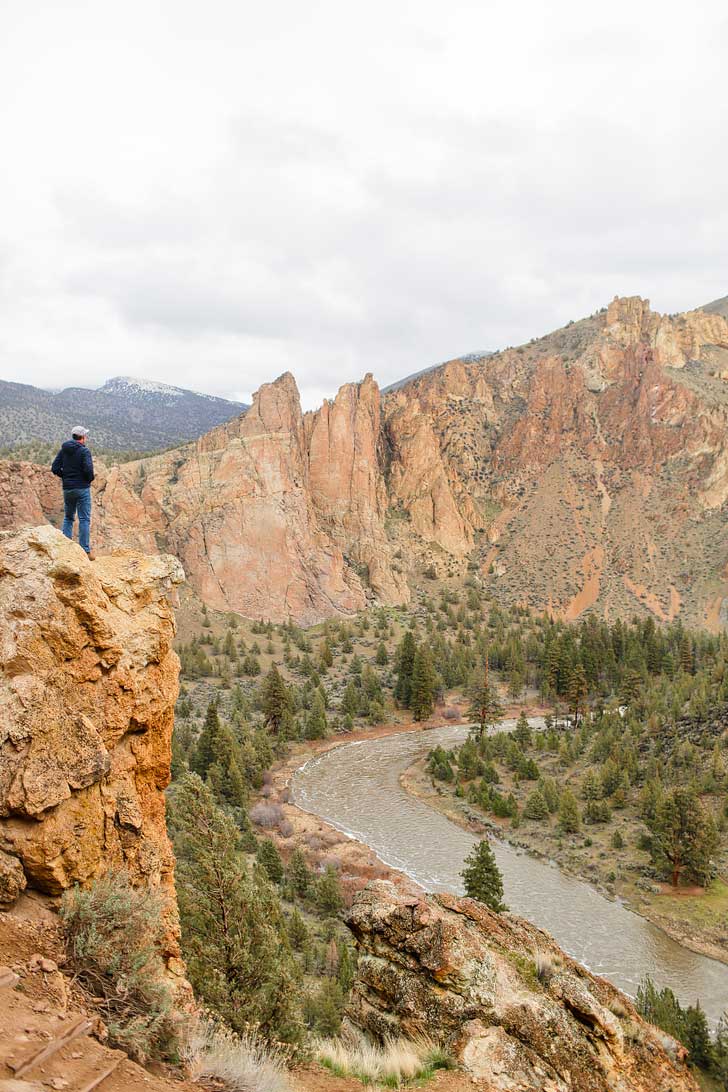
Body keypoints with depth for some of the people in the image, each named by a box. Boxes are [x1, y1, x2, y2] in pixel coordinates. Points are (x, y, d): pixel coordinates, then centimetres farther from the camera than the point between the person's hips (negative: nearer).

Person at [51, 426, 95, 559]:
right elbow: (88, 469, -22)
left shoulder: (63, 450, 6)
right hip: (82, 488, -5)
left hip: (67, 488, 5)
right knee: (84, 519, -1)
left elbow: (55, 468, 2)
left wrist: (65, 477, 14)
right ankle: (85, 551, -2)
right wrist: (90, 479, -2)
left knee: (68, 518, 17)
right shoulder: (84, 451, -11)